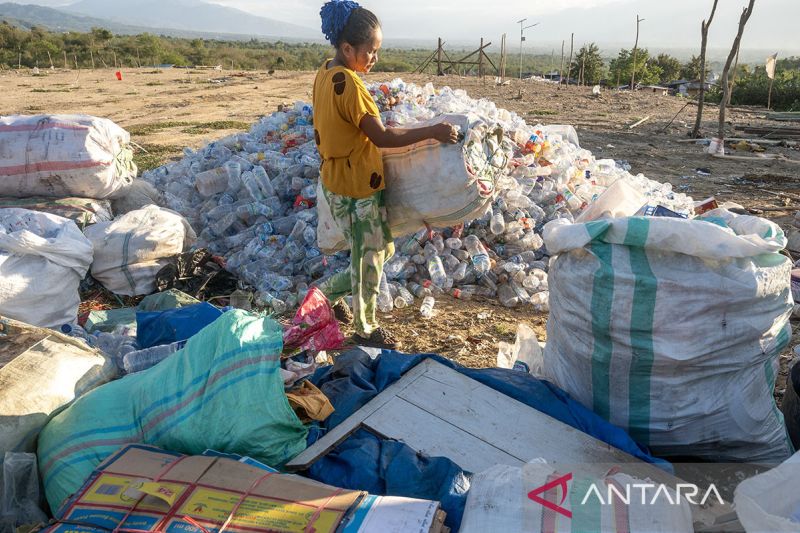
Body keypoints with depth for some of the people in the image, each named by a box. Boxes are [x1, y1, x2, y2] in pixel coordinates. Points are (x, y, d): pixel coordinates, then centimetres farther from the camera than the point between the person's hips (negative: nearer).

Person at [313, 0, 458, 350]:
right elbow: (381, 137, -25)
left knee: (383, 249, 21)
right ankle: (365, 330, 27)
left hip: (338, 182, 9)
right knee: (369, 259, 7)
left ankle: (329, 292, 33)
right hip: (357, 189, -9)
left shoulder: (325, 74, 6)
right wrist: (432, 132, -23)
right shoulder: (349, 84, -23)